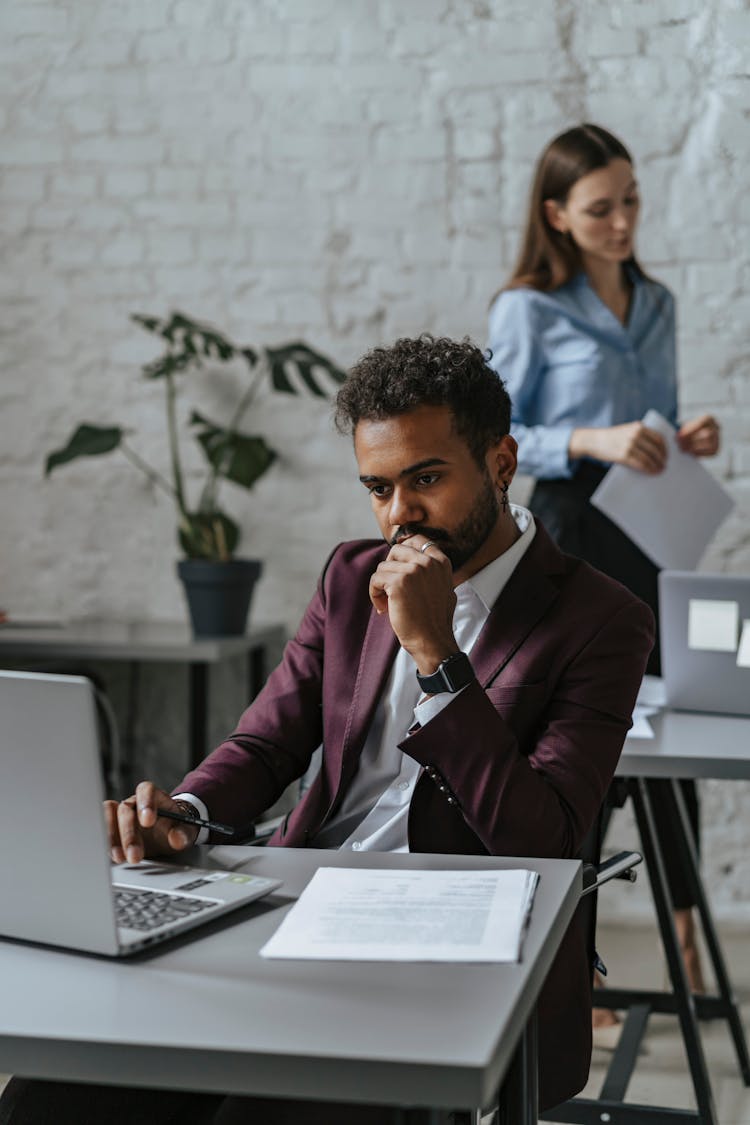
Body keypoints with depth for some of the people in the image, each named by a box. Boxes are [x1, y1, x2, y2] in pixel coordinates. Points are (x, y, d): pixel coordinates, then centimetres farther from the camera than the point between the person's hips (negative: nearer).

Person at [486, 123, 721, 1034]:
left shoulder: (654, 304, 12)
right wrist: (592, 442, -22)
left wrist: (687, 440, -1)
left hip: (652, 535, 6)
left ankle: (685, 943, 22)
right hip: (575, 531, -6)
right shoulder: (528, 311, -6)